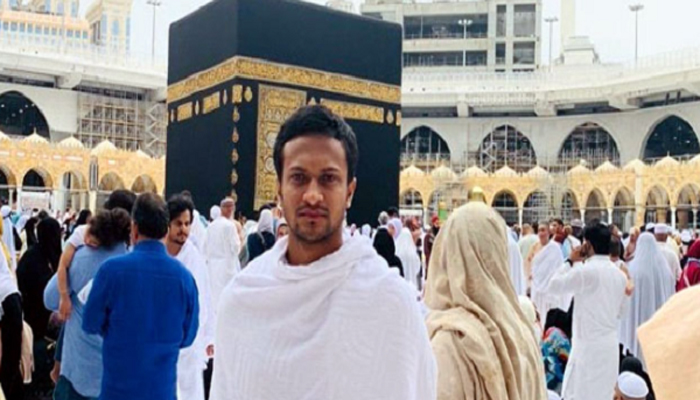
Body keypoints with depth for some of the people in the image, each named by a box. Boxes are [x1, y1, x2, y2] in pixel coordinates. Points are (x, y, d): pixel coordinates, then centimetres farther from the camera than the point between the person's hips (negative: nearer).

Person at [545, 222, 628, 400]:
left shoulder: (586, 271, -17)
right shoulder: (620, 274, 6)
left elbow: (553, 286, -8)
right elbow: (619, 310, 15)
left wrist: (570, 262, -2)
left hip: (588, 344, -7)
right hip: (610, 343, 7)